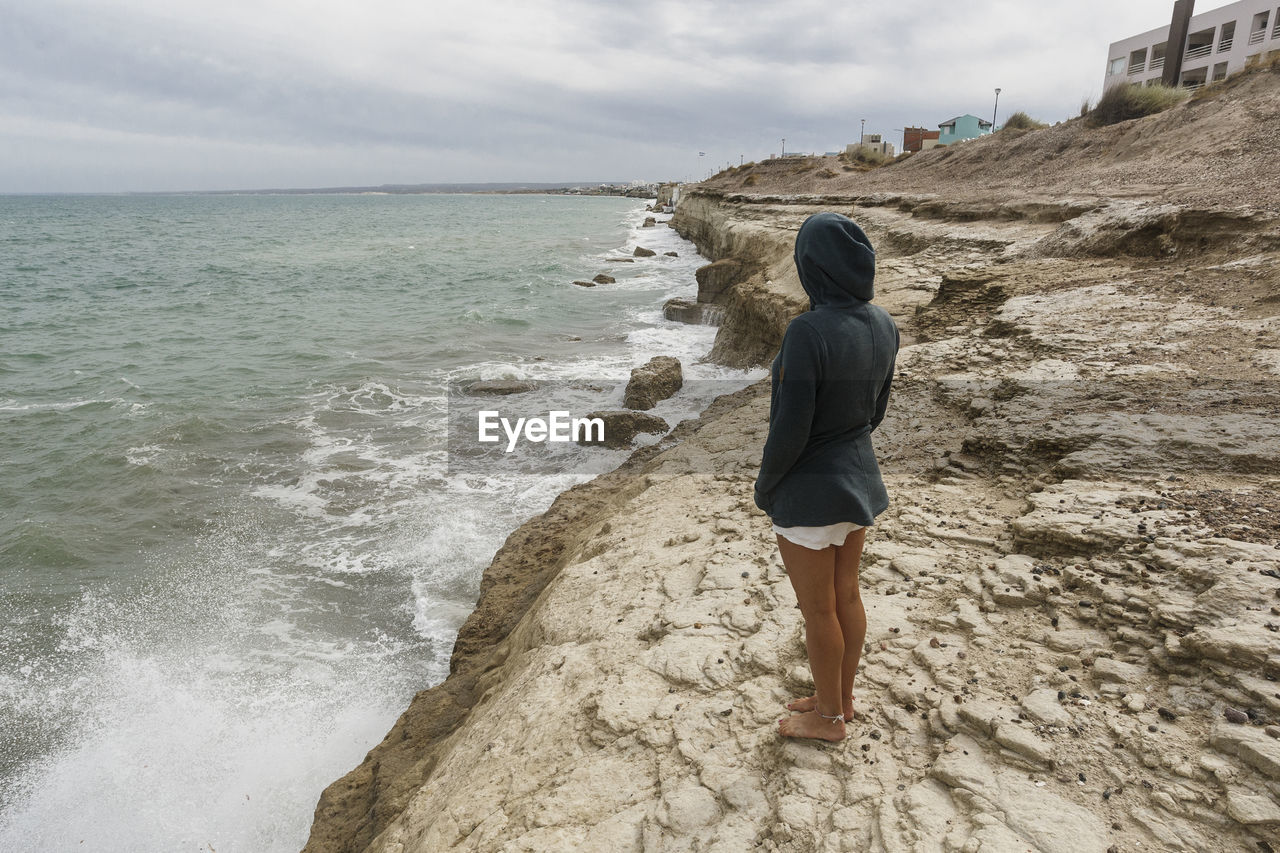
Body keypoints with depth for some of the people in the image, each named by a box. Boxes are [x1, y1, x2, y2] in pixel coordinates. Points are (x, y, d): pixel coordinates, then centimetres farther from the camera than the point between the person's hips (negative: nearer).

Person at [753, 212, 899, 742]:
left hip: (809, 490, -8)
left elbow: (791, 430, -23)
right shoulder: (882, 324, -3)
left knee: (817, 608, 12)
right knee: (846, 594, 22)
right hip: (858, 477, 8)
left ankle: (829, 717, 33)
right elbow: (876, 408, 8)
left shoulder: (807, 332, -27)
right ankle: (840, 698, 42)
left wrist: (765, 486, -7)